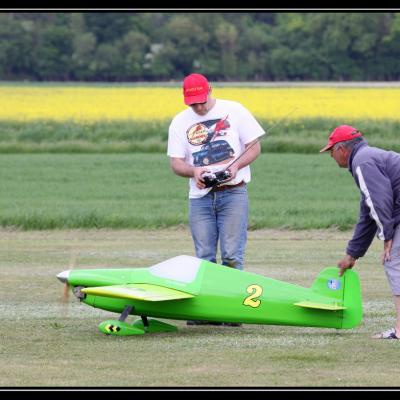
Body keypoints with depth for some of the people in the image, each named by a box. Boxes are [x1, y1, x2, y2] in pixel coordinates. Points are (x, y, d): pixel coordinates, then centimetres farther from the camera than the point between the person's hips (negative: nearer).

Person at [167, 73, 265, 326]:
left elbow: (255, 147, 3)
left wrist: (237, 164, -16)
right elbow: (176, 163, 3)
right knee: (204, 257, 3)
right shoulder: (180, 122, 7)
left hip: (234, 193, -3)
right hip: (200, 197, 3)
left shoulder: (235, 111, 1)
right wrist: (194, 171, -19)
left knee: (232, 256, -8)